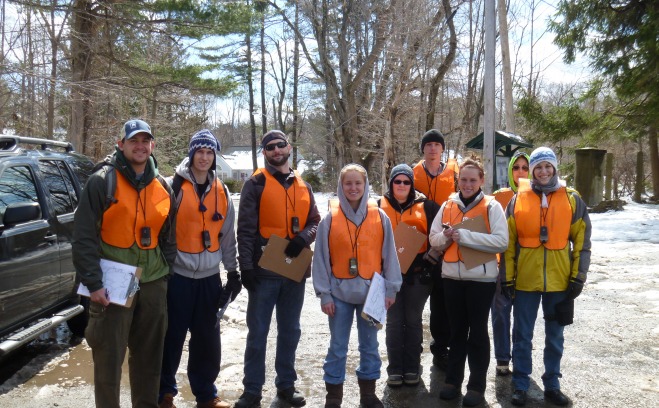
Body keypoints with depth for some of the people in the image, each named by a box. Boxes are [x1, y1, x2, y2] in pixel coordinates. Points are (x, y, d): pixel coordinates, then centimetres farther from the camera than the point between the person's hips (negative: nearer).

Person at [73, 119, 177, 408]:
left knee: (149, 355, 15)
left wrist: (166, 271, 10)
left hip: (153, 283, 5)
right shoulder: (102, 181, -8)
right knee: (109, 358, 3)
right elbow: (84, 237, -11)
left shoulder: (162, 187, 9)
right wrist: (93, 283, -15)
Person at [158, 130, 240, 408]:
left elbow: (227, 236, 13)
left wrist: (233, 272, 11)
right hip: (178, 274, -4)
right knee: (172, 337, 3)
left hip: (210, 276, 4)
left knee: (208, 339, 10)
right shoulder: (175, 186, -6)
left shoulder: (222, 192, 9)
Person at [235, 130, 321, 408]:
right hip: (264, 270, -4)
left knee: (290, 331, 14)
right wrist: (246, 266, -14)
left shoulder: (303, 186, 11)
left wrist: (303, 238, -10)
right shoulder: (256, 184, -3)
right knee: (257, 332, 3)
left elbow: (315, 221, 12)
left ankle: (286, 384, 28)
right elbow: (245, 228, -8)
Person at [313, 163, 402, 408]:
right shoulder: (330, 219, -4)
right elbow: (321, 258, -3)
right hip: (340, 292, -1)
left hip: (371, 291, 1)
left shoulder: (380, 217, -1)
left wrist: (390, 289, 0)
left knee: (370, 345, 14)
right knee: (337, 347, 8)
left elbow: (389, 255, 2)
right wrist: (324, 294, -5)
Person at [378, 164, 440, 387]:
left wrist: (430, 263, -5)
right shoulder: (380, 206, 5)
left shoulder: (425, 206, 3)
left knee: (413, 320, 8)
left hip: (417, 272, 0)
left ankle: (412, 369, 19)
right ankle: (395, 369, 15)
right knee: (394, 321, 6)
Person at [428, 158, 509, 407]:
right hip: (452, 277, 4)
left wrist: (463, 235, -21)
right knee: (457, 330, 14)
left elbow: (501, 241, -17)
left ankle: (477, 385, 18)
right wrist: (446, 236, -16)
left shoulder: (492, 206, -6)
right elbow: (433, 238, 7)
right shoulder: (447, 206, 7)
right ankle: (453, 379, 26)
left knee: (477, 331, 6)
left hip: (481, 278, -4)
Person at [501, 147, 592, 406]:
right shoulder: (518, 200, 0)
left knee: (555, 336, 13)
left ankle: (552, 385, 27)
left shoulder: (572, 200, 1)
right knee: (522, 336, 7)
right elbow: (508, 243, 2)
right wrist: (507, 278, -1)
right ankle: (520, 386, 20)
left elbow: (582, 242, 2)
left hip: (559, 281, 1)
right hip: (525, 280, 0)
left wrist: (578, 278, -3)